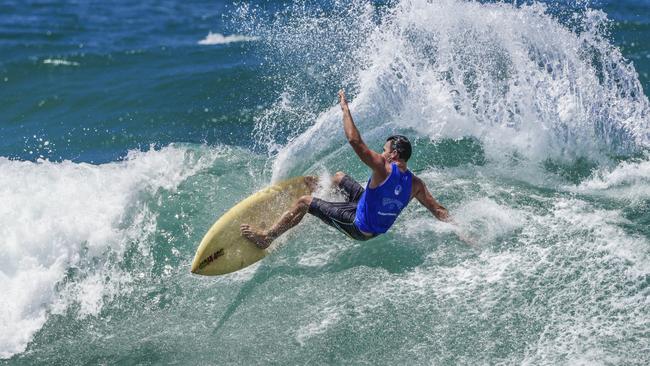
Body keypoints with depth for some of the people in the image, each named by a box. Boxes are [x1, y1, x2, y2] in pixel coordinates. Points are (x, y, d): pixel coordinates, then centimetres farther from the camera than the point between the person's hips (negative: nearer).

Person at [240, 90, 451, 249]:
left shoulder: (383, 168, -30)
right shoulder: (415, 184, -13)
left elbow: (355, 141, -33)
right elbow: (438, 210, -13)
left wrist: (345, 109, -24)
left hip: (359, 227, -8)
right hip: (379, 228, 8)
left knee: (304, 203, 0)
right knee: (339, 177, 27)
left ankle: (267, 237, 11)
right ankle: (319, 188, 62)